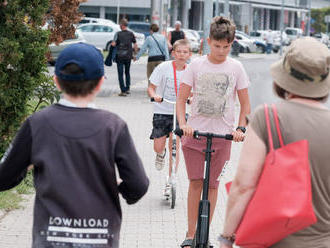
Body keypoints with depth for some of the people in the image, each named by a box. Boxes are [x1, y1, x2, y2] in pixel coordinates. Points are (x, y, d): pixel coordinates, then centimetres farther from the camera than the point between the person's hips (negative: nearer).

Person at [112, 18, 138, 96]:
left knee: (120, 74, 1)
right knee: (127, 72, 20)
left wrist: (111, 44, 8)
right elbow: (135, 45, 4)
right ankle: (127, 89, 20)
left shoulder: (118, 34, -8)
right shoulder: (131, 34, 2)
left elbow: (114, 44, -15)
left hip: (120, 56, -4)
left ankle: (123, 91, -4)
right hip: (128, 56, 4)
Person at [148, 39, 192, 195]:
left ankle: (170, 181, 4)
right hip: (162, 111, -1)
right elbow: (151, 87, -5)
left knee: (175, 146, -6)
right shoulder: (164, 67, -10)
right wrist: (155, 95, -26)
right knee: (158, 147, -1)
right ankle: (161, 154, 39)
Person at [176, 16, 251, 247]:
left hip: (222, 134, 0)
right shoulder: (196, 65, 1)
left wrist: (241, 128, -8)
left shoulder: (236, 67, 2)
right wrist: (183, 123, -12)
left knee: (212, 184, 4)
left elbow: (245, 104, 7)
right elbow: (181, 98, 3)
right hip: (195, 131, 0)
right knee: (195, 182, -2)